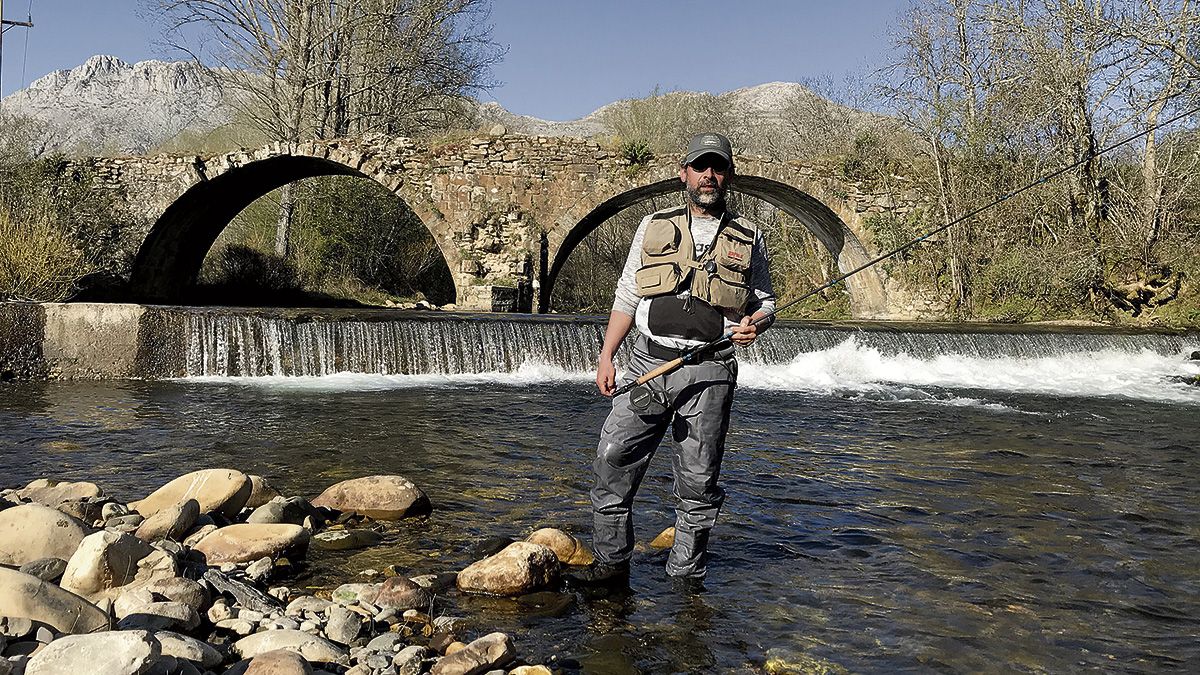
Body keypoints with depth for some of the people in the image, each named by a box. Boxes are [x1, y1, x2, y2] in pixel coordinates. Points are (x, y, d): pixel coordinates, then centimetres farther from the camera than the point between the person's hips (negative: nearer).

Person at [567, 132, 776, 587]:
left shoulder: (748, 239, 11)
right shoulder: (654, 227, 13)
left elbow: (765, 301, 16)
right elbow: (627, 297, 13)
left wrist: (754, 324, -8)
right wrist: (605, 357, 5)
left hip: (708, 372, -1)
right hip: (648, 362, 1)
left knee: (698, 479, 1)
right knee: (614, 457, -5)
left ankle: (686, 576, 14)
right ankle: (612, 563, 8)